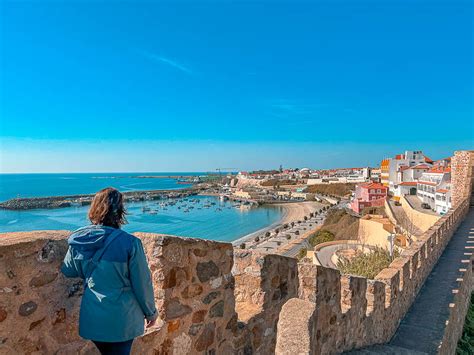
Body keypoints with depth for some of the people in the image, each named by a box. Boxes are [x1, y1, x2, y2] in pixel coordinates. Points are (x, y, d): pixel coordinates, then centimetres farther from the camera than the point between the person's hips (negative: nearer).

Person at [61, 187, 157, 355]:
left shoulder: (78, 242, -10)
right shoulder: (130, 243, -24)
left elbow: (67, 272, 8)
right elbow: (142, 283, -14)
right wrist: (151, 312, 2)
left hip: (93, 317, 4)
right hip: (121, 319, -4)